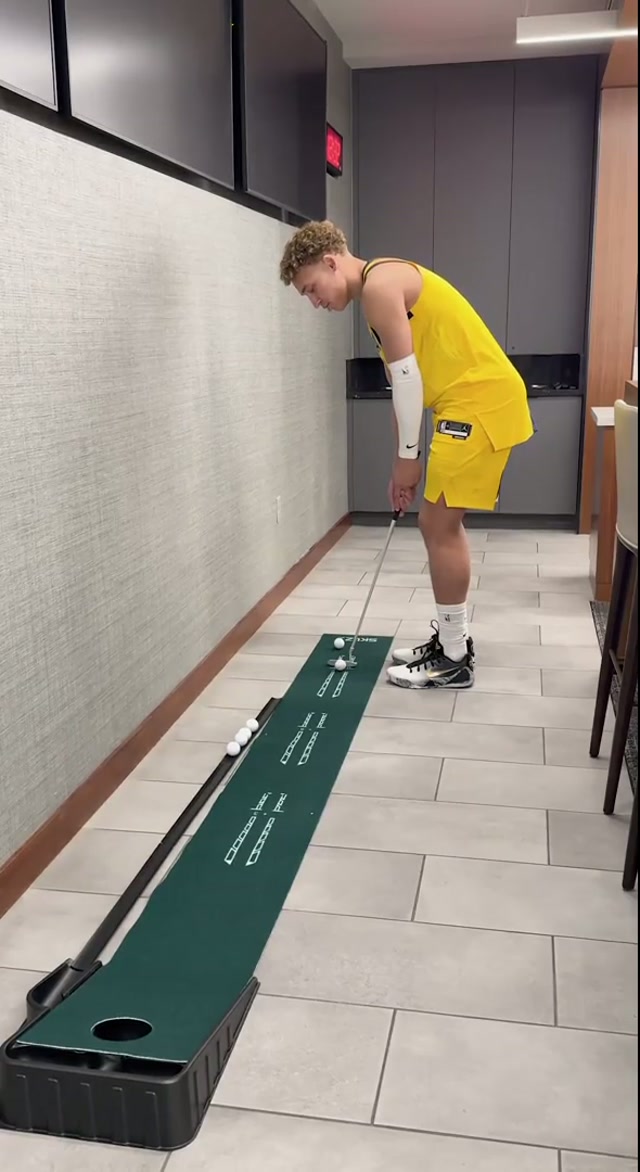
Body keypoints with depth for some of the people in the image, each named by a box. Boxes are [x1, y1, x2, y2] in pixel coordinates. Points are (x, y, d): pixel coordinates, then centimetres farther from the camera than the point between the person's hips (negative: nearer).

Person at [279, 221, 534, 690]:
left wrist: (407, 455, -7)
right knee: (442, 524, 14)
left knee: (439, 526, -5)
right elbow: (406, 383, 20)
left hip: (482, 402, -10)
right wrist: (407, 460, 19)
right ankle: (452, 640, 24)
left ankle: (455, 660, 5)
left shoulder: (379, 283, -11)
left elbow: (408, 377, -15)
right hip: (479, 402, 10)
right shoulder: (384, 289, 20)